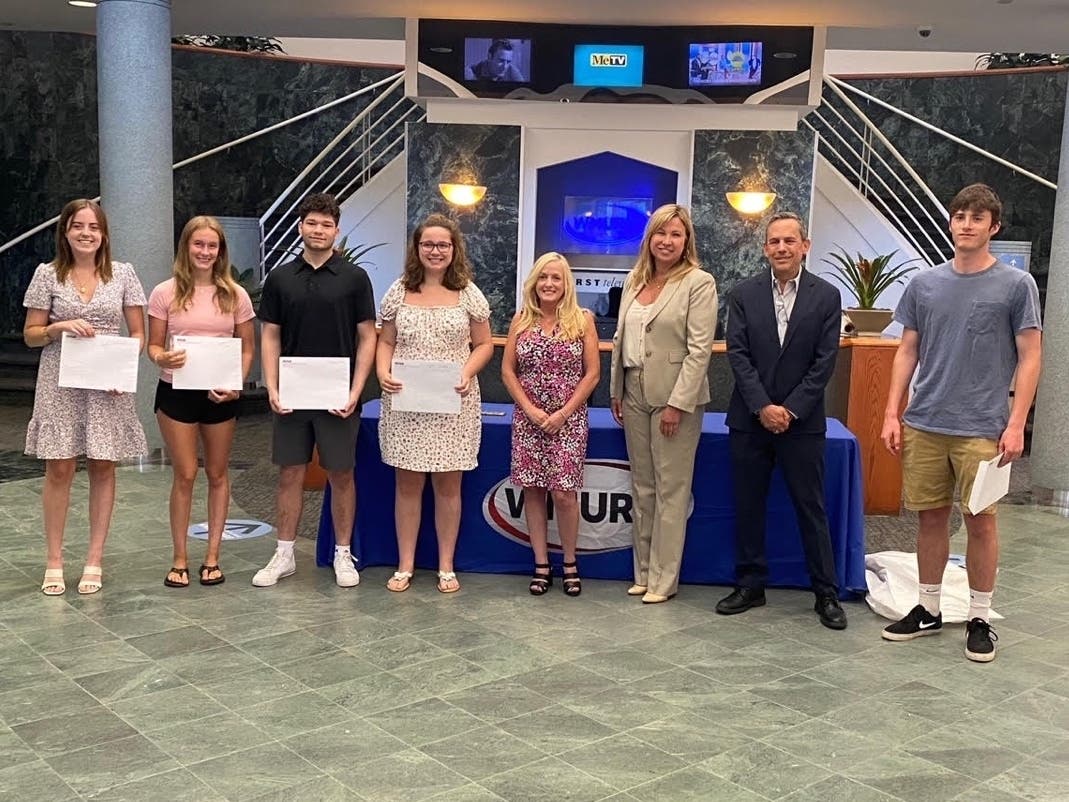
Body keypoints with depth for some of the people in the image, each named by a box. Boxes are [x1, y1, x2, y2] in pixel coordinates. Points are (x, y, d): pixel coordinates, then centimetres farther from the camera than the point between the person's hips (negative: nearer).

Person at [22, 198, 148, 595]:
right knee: (59, 470, 1)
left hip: (109, 384, 1)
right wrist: (59, 327, -14)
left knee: (103, 469, 3)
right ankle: (54, 562, 12)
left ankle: (94, 561, 14)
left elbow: (138, 334, 6)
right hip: (60, 384, 0)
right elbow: (30, 335, 6)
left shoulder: (123, 273, 4)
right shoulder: (47, 275, 3)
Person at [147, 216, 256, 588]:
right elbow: (153, 345, 1)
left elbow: (247, 348, 5)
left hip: (221, 394, 2)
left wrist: (237, 384, -10)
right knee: (185, 475, 1)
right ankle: (180, 558, 14)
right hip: (176, 392, -1)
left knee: (217, 474, 9)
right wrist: (162, 358, -22)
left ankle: (212, 557, 20)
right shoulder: (165, 293, -2)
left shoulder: (235, 295, 1)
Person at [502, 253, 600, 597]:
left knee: (563, 492, -5)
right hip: (528, 419, 2)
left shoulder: (582, 320, -1)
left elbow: (592, 374, -3)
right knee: (533, 490, 4)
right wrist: (530, 410, -7)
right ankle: (541, 565, 15)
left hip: (569, 419, -2)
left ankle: (570, 564, 13)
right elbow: (507, 371, 4)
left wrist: (563, 412, -9)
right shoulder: (521, 320, 4)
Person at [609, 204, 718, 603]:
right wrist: (616, 390, 10)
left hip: (674, 396, -6)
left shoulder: (699, 282, -8)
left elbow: (699, 349, -13)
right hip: (635, 394, 6)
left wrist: (677, 404, -17)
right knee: (642, 487, 12)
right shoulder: (634, 279, 10)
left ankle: (663, 578, 9)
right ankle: (643, 570, 22)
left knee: (671, 489, 1)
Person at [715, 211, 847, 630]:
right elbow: (738, 354, -3)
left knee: (811, 508, 4)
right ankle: (750, 585, 21)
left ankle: (827, 594, 14)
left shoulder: (826, 296, 0)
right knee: (747, 506, 8)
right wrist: (763, 407, -12)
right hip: (750, 419, 2)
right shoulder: (744, 293, 2)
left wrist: (790, 410, -11)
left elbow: (824, 362, -5)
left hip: (802, 420, -1)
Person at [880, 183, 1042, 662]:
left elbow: (1029, 358, -2)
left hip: (982, 429, -3)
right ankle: (928, 609, 24)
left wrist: (1016, 424, -9)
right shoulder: (925, 284, 7)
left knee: (980, 521, 3)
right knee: (930, 518, 10)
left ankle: (980, 618, 17)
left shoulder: (1016, 285, -1)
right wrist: (892, 414, 4)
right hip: (924, 425, 3)